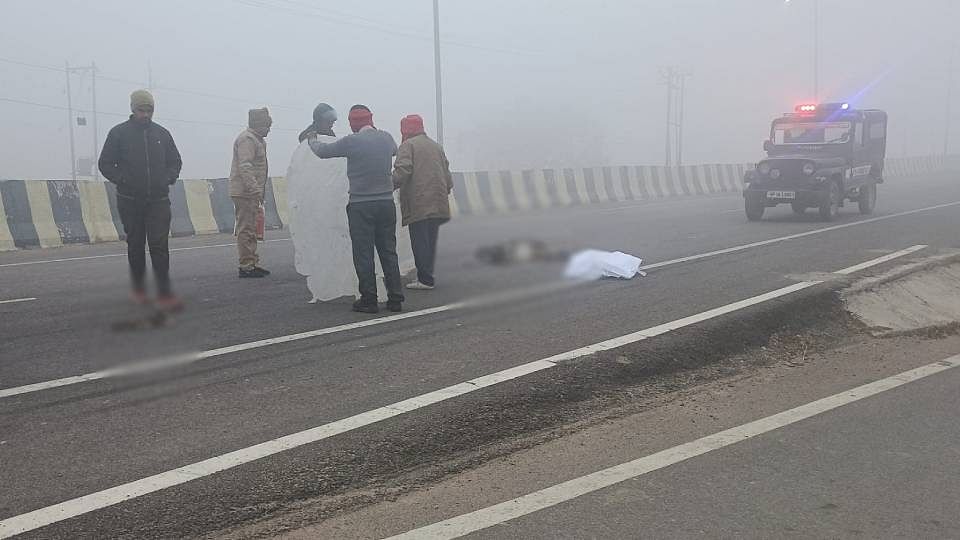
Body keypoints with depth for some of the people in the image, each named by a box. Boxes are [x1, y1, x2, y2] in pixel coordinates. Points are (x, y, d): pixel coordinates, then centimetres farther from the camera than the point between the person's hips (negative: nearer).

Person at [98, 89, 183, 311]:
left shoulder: (162, 133, 9)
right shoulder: (119, 133, 1)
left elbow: (175, 161, 19)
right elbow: (105, 164, 4)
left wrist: (169, 178, 2)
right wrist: (122, 179, -9)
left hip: (158, 200, 1)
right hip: (130, 201, 0)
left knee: (160, 245, -10)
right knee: (135, 245, 10)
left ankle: (165, 294, -12)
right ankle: (138, 289, 26)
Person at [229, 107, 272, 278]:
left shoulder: (257, 140, 21)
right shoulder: (247, 139, -12)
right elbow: (245, 167, -22)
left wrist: (258, 190, 20)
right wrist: (255, 189, -27)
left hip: (251, 192, 11)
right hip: (244, 192, -11)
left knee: (251, 230, 15)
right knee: (246, 230, -8)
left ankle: (253, 263, 22)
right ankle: (246, 266, -6)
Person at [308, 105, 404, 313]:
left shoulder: (351, 142, -10)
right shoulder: (386, 138, 4)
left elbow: (322, 151, 3)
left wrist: (312, 140, 24)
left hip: (361, 205, -4)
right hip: (386, 203, 4)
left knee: (363, 254, 3)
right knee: (388, 252, 10)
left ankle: (368, 300, 5)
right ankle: (395, 298, 11)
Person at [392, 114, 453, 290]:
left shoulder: (407, 145, -2)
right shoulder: (436, 146, 20)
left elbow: (402, 171, -15)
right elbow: (446, 172, 20)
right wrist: (446, 190, 28)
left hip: (418, 204, -7)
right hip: (437, 203, 7)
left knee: (420, 242, -4)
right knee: (430, 241, 11)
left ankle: (425, 279, -5)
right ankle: (427, 277, 15)